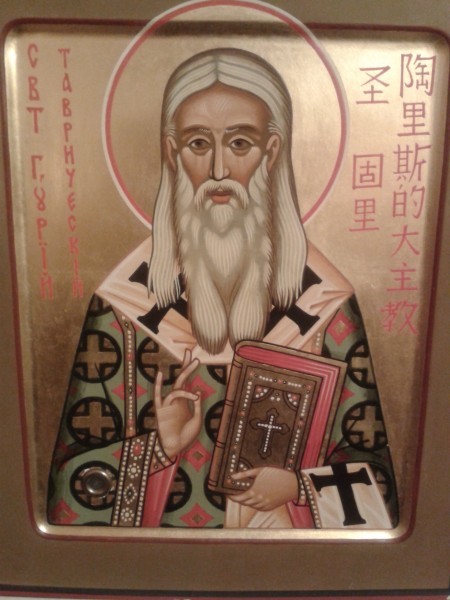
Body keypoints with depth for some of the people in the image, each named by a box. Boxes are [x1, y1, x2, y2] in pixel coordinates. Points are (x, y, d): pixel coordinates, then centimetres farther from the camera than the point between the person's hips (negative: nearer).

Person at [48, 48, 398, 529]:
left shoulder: (323, 299, -5)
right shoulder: (126, 297, -6)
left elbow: (369, 456, 2)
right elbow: (80, 465, -1)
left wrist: (299, 484, -13)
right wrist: (159, 447, -16)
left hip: (287, 519, 1)